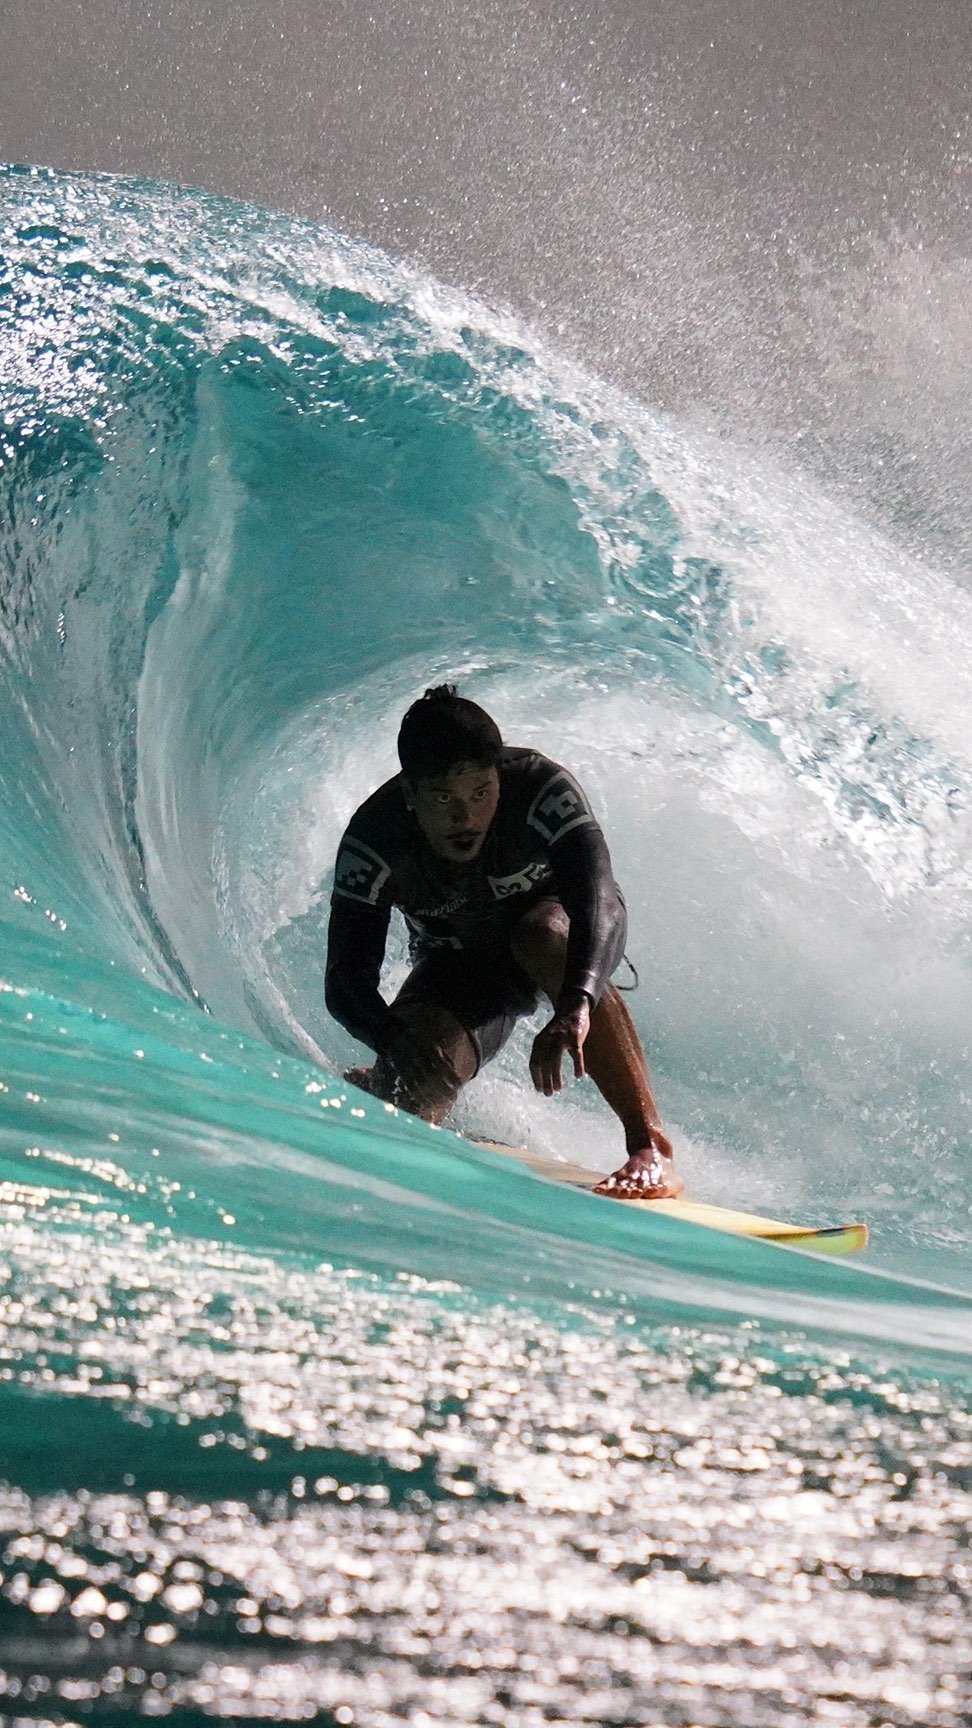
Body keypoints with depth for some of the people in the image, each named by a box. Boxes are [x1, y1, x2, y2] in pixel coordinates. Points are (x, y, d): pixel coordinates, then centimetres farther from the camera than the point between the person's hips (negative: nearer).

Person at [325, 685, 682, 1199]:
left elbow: (600, 898, -47)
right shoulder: (373, 841, -28)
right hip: (457, 967, 1)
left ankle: (652, 1148, -37)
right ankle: (369, 1089, 17)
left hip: (566, 931, -1)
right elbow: (345, 981, -30)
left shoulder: (541, 789, -33)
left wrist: (574, 1007, -65)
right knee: (419, 1080, -26)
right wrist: (391, 1037, -53)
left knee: (542, 933, -38)